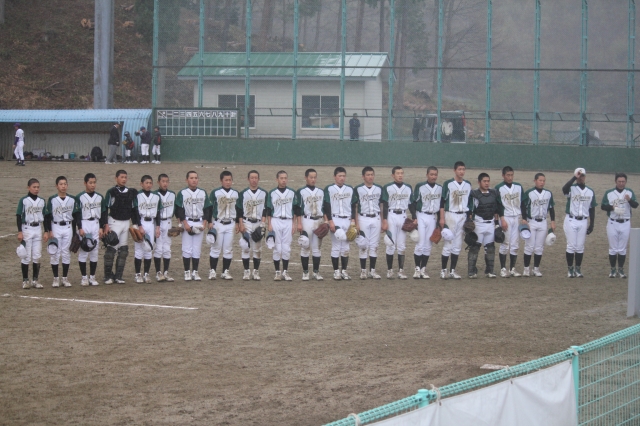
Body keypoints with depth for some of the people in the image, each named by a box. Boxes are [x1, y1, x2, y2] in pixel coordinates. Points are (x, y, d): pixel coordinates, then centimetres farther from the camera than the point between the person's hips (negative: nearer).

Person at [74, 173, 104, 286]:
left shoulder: (100, 197, 9)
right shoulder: (80, 197, -3)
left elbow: (103, 214, 12)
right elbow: (77, 214, -6)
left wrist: (101, 228, 4)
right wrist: (80, 228, -13)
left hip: (96, 224, 4)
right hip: (84, 225, -4)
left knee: (95, 251, 4)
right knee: (83, 251, -4)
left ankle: (92, 277, 10)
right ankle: (84, 277, 1)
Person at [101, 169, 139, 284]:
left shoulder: (131, 193, 8)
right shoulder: (111, 192, -6)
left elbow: (134, 209, 15)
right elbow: (104, 209, -7)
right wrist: (105, 225, -13)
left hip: (126, 223, 5)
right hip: (114, 222, -5)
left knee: (123, 250, 4)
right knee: (111, 249, -9)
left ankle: (118, 276, 10)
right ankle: (108, 276, -1)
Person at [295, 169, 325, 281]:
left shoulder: (321, 192, 12)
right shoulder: (301, 192, -1)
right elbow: (297, 208, -5)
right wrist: (299, 223, -11)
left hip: (319, 221, 4)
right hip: (306, 220, -4)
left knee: (317, 248, 6)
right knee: (305, 247, -2)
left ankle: (316, 272, 10)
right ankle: (305, 272, 3)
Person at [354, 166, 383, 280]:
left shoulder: (379, 189, 8)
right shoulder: (358, 189, -1)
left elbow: (381, 206, 12)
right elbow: (355, 207, -1)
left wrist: (383, 222, 8)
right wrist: (356, 223, -7)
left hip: (376, 219, 3)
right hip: (363, 218, -3)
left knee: (374, 245, 4)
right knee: (364, 245, -1)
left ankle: (372, 270, 9)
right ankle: (363, 270, 5)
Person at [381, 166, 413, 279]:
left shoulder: (408, 188, 9)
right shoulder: (387, 188, -2)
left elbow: (411, 205, 12)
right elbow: (385, 205, -4)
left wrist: (415, 218, 4)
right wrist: (384, 221, -10)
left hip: (403, 217, 3)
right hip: (391, 216, -3)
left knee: (402, 246, 4)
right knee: (391, 245, -2)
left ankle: (401, 270, 7)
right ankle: (389, 270, 5)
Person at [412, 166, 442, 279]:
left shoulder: (440, 188, 8)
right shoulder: (420, 187, -6)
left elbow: (441, 205, 14)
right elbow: (414, 203, -5)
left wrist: (439, 221, 13)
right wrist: (414, 218, -9)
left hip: (433, 218, 4)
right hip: (421, 216, -4)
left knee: (428, 245, 5)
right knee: (420, 244, -7)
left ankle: (423, 269, 10)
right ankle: (417, 269, 0)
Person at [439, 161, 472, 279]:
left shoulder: (468, 185, 10)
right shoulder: (448, 184, -5)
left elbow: (470, 202, 16)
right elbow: (442, 201, -5)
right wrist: (442, 218, -11)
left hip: (463, 216, 5)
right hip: (450, 215, -5)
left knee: (458, 244, 6)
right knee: (448, 243, -6)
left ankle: (453, 270, 10)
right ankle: (443, 270, 0)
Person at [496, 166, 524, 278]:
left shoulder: (518, 187, 11)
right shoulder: (499, 188, -2)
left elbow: (523, 203, 13)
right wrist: (502, 219, -14)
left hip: (517, 218, 4)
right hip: (505, 217, -4)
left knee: (515, 245, 3)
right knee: (505, 244, -5)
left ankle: (512, 269, 8)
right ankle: (503, 269, 0)